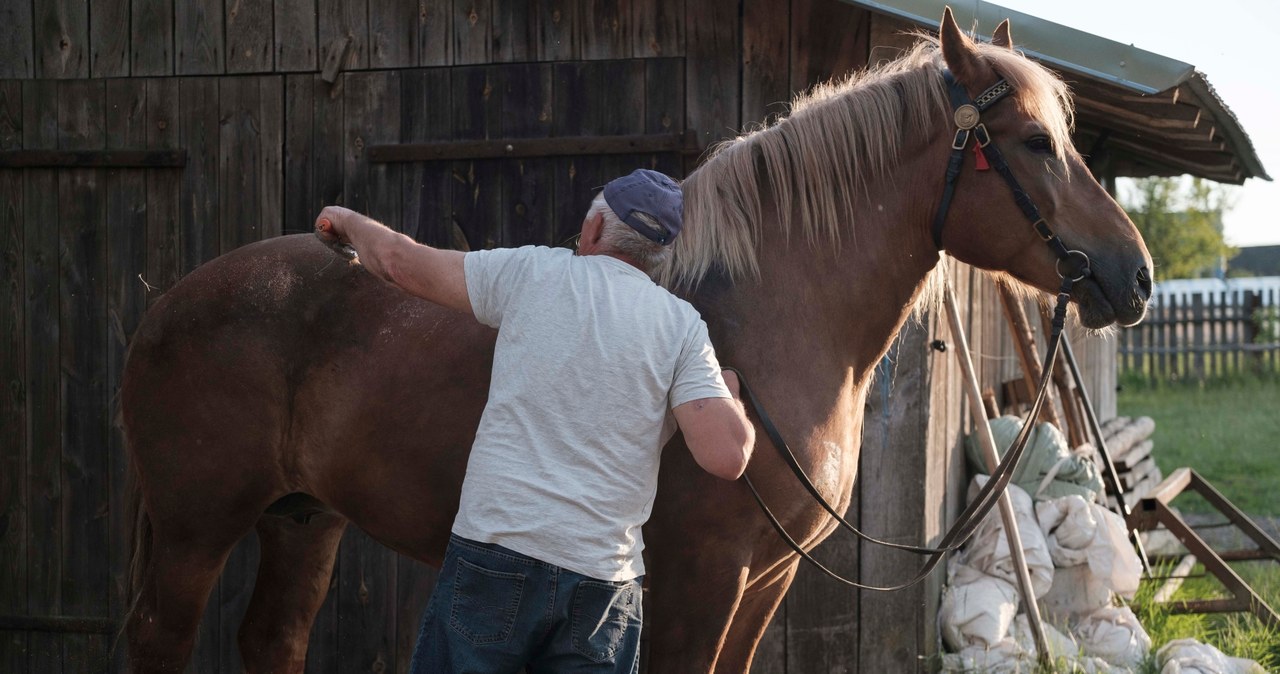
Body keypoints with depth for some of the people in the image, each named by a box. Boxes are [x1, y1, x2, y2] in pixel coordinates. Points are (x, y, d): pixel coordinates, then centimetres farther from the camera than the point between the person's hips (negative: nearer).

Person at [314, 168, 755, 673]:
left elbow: (401, 261, 10)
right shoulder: (683, 325, 2)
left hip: (494, 551, -1)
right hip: (603, 577, 1)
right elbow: (725, 456, -8)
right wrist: (731, 398, 14)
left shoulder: (533, 273, 2)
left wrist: (348, 223, 31)